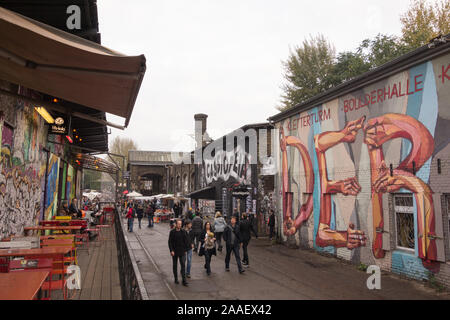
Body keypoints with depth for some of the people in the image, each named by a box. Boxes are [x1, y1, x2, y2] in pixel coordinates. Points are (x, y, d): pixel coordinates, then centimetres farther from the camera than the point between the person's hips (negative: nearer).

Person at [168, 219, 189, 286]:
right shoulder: (172, 232, -6)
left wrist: (185, 249, 3)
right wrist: (171, 250, -13)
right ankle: (176, 279, 26)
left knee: (183, 265, -5)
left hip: (182, 251, 1)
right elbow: (170, 242, -6)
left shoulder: (183, 232, 1)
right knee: (175, 265, 11)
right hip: (175, 252, -1)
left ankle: (184, 281, -4)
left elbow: (186, 241, 7)